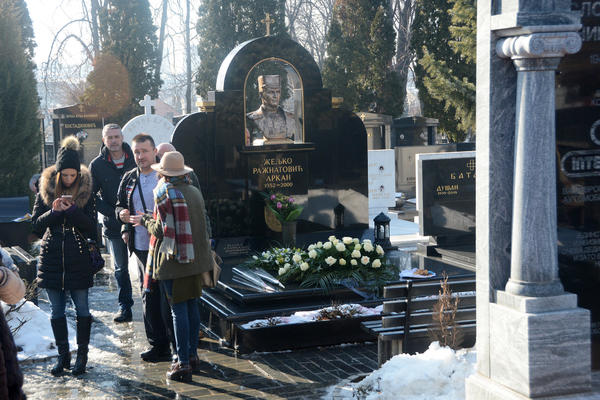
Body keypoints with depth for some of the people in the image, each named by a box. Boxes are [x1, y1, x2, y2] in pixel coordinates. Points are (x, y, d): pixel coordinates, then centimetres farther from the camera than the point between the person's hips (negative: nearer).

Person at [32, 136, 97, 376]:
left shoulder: (86, 192, -1)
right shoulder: (45, 192, 2)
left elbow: (92, 228, -5)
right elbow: (35, 225, 1)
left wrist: (73, 211, -20)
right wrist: (54, 212, -16)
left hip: (78, 261, -2)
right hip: (51, 259, 2)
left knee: (82, 309, 2)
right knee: (57, 311, 8)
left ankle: (82, 355, 13)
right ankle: (63, 355, 18)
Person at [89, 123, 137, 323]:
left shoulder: (135, 160, -1)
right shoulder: (97, 165, 0)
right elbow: (92, 196, 1)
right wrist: (113, 213, -11)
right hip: (112, 225, 1)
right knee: (120, 268, 9)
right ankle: (124, 307, 17)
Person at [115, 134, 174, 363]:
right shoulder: (129, 179, 12)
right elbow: (119, 205, 24)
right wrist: (122, 214, 0)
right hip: (141, 247, 6)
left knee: (168, 299, -6)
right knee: (148, 297, 11)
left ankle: (179, 346, 4)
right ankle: (157, 345, 21)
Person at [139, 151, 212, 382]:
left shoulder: (165, 195, -13)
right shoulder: (195, 192, 8)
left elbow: (162, 231, -14)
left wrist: (146, 221, 7)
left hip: (174, 259, -7)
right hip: (196, 258, 7)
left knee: (178, 309, -4)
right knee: (192, 305, 15)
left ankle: (183, 364, -2)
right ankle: (192, 354, 24)